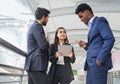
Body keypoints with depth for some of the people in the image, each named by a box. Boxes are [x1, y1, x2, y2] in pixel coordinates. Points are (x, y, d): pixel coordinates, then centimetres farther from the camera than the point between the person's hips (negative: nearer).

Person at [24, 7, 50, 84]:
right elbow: (44, 45, -18)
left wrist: (46, 42, 10)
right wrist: (48, 43, 3)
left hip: (32, 64, 10)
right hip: (37, 65, -10)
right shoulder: (37, 26, -9)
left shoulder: (33, 26, 22)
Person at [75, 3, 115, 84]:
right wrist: (86, 45, 5)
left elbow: (110, 39, -15)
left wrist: (100, 59, -19)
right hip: (92, 63, 9)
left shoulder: (99, 21, -2)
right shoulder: (92, 25, 24)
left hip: (98, 63, -9)